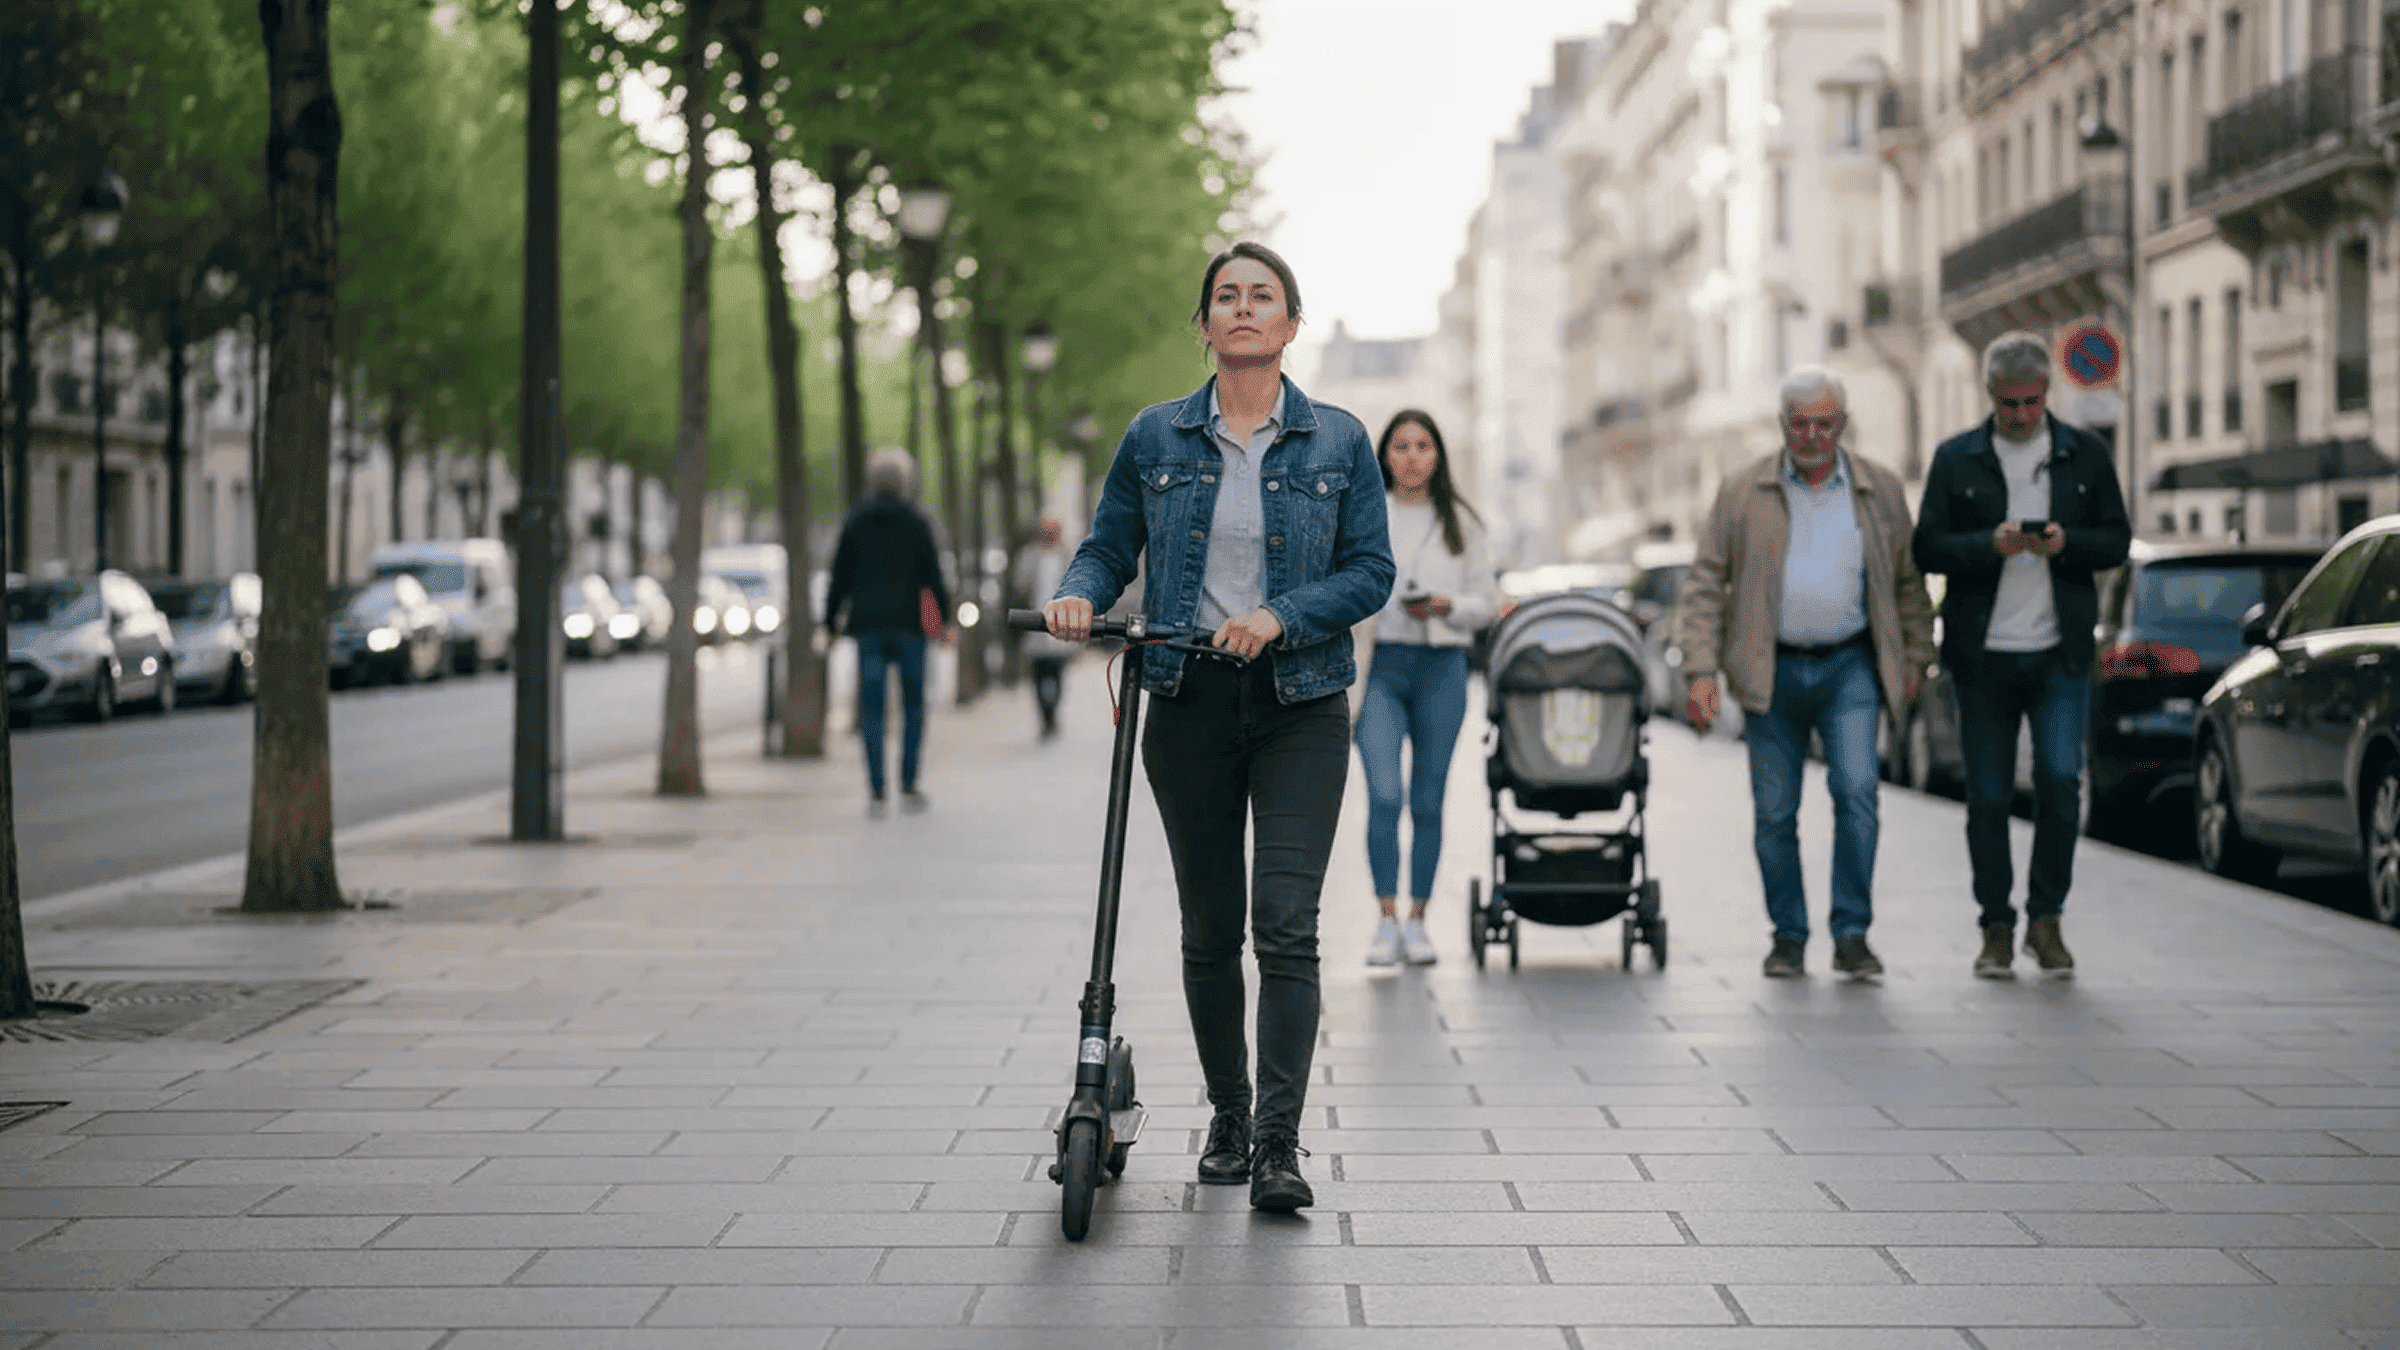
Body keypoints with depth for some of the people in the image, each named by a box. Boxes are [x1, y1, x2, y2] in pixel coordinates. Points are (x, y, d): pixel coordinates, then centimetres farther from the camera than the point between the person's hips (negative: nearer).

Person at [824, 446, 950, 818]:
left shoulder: (855, 522, 3)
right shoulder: (916, 522, -2)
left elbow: (841, 574, 4)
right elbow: (932, 573, -1)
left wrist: (832, 618, 11)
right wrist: (944, 616, 7)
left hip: (867, 623, 1)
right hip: (909, 623, -1)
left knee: (872, 708, 0)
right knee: (913, 705, 8)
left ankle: (876, 793, -6)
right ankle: (908, 787, 3)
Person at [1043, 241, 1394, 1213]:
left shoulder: (1337, 441, 3)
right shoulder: (1157, 438, 6)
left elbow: (1371, 571, 0)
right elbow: (1109, 547, 10)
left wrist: (1281, 615, -16)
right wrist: (1079, 594, -12)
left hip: (1299, 704, -2)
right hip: (1188, 702, 2)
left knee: (1286, 923, -12)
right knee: (1209, 928, 8)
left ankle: (1279, 1144, -13)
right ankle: (1227, 1120, 23)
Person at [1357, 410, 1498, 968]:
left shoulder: (1460, 522, 9)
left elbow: (1488, 602, 10)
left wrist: (1446, 605, -11)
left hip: (1442, 668, 2)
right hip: (1380, 666, -1)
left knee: (1428, 801, 4)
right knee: (1384, 795, -15)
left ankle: (1417, 921, 14)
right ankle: (1387, 921, -9)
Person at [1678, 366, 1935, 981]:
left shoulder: (1880, 490, 6)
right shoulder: (1742, 493, 1)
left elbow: (1908, 578, 15)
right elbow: (1705, 585, -1)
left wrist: (1914, 656, 11)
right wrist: (1702, 671, -9)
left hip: (1850, 667, 0)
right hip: (1771, 671, 0)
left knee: (1856, 790, -15)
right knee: (1774, 812, 2)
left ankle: (1852, 935, -6)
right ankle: (1788, 938, 15)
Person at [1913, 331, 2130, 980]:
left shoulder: (2086, 454, 8)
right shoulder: (1956, 459, 5)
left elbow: (2117, 539, 9)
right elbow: (1927, 547, 1)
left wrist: (2067, 543, -12)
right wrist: (1990, 544, -16)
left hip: (2060, 651, 0)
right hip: (1983, 653, 0)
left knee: (2061, 780, -11)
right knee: (1988, 797, 3)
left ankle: (2045, 919, 6)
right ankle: (1996, 928, 14)